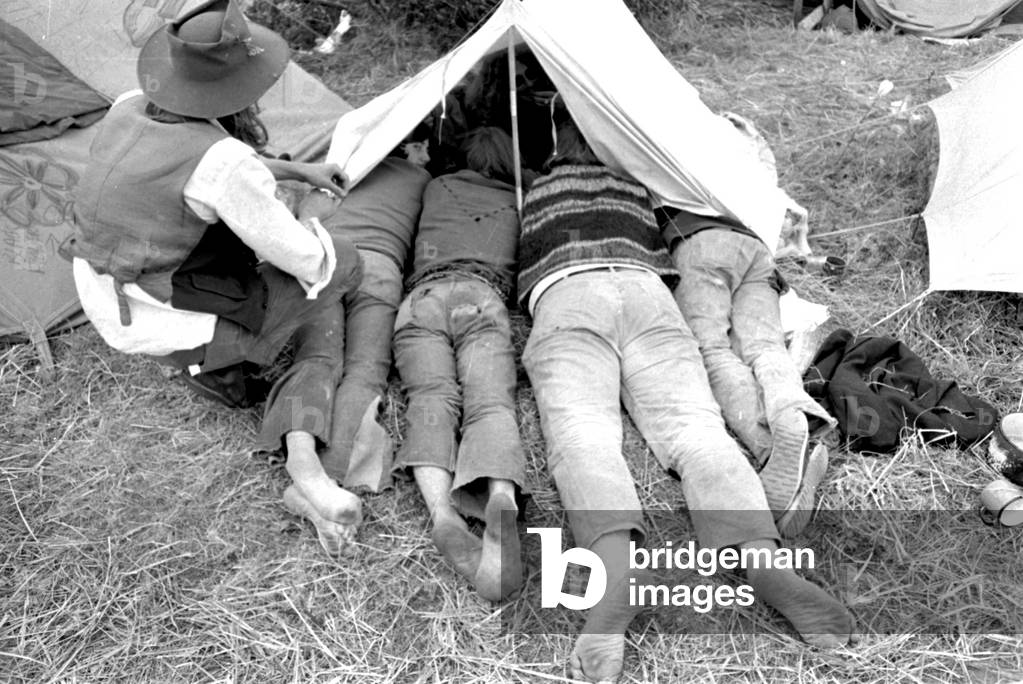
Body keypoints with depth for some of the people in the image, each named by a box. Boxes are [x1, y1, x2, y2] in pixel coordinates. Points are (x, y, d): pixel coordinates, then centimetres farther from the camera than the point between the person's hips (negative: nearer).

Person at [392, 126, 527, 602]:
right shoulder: (521, 202, 29)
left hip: (421, 299, 1)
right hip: (482, 297, -1)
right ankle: (501, 500, -50)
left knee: (431, 397, -16)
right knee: (490, 399, -19)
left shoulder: (436, 187, 33)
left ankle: (441, 510, -44)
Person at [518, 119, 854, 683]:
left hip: (563, 294, -2)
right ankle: (759, 555, -41)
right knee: (694, 425, -14)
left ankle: (615, 569, -52)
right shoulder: (636, 183, 34)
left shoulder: (530, 190, 32)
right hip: (646, 291, 2)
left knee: (580, 435, -23)